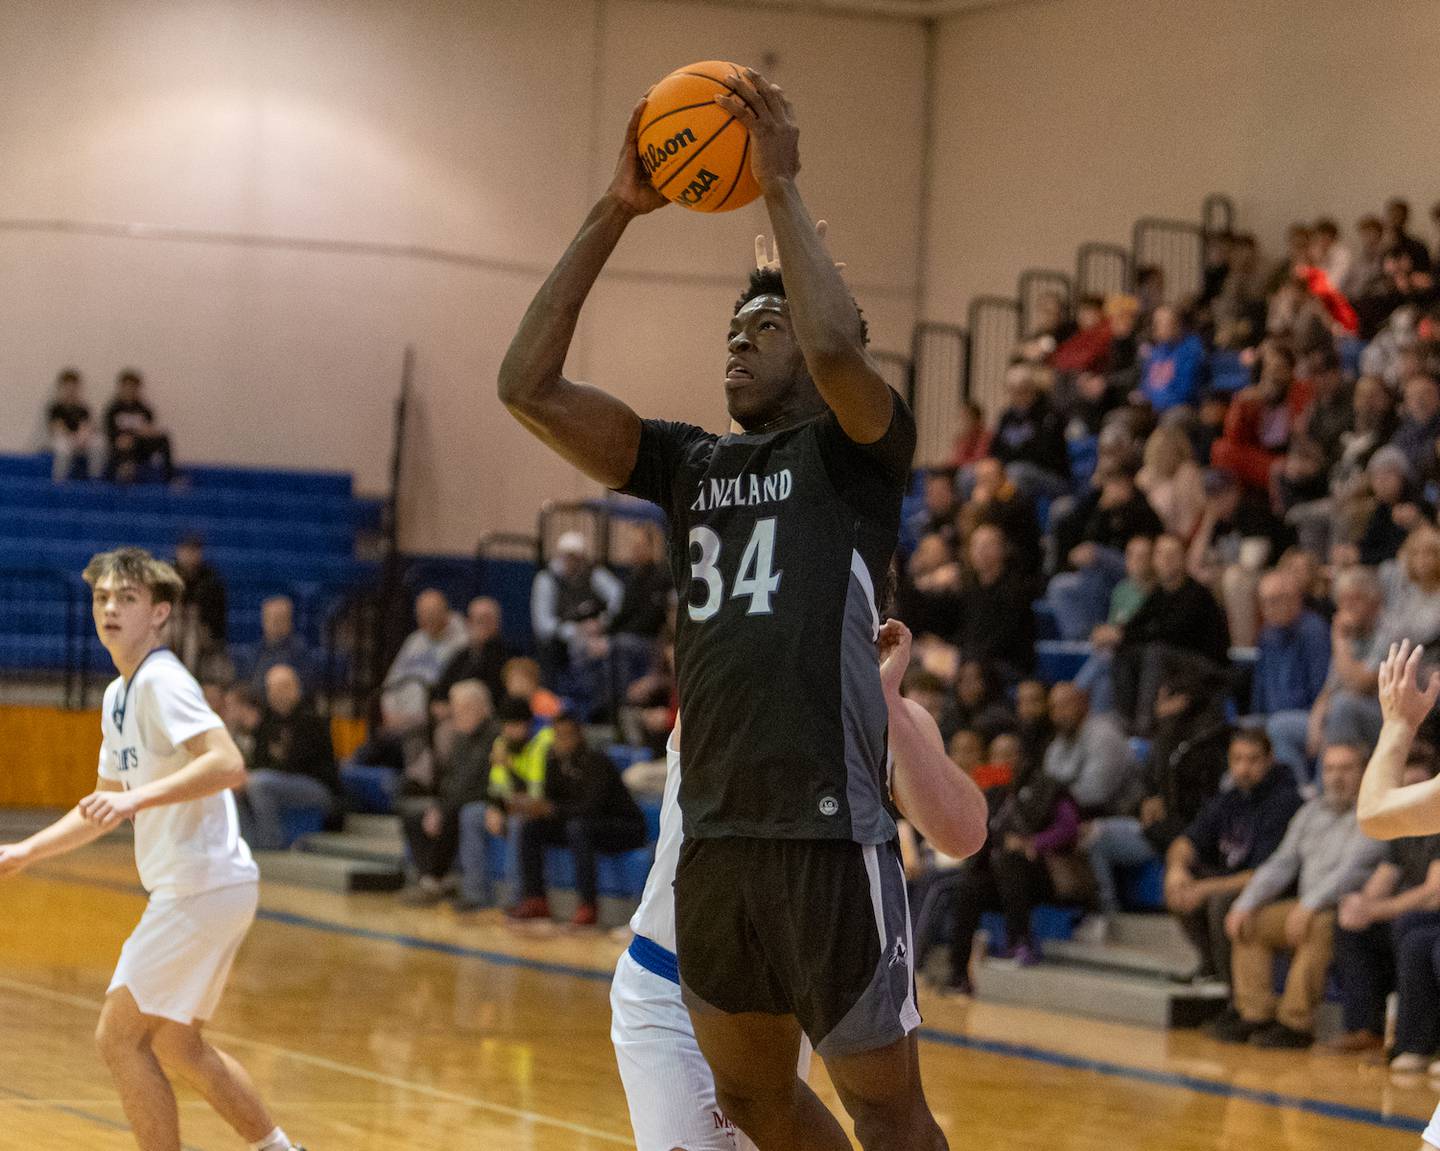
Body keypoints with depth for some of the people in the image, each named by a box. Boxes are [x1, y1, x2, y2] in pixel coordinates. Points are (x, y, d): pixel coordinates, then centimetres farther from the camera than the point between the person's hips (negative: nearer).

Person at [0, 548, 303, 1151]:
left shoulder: (161, 681, -14)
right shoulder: (119, 695, 16)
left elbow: (229, 764, -28)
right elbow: (105, 807, 27)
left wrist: (139, 797, -34)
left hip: (204, 885, -10)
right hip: (190, 889, 10)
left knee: (118, 1037, -7)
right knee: (174, 1045, 19)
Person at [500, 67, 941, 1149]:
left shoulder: (855, 450, 0)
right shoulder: (690, 465, 15)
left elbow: (836, 346, -24)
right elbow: (529, 386, 7)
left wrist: (782, 188, -13)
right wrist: (613, 215, 2)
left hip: (829, 835, -7)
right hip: (715, 840, 7)